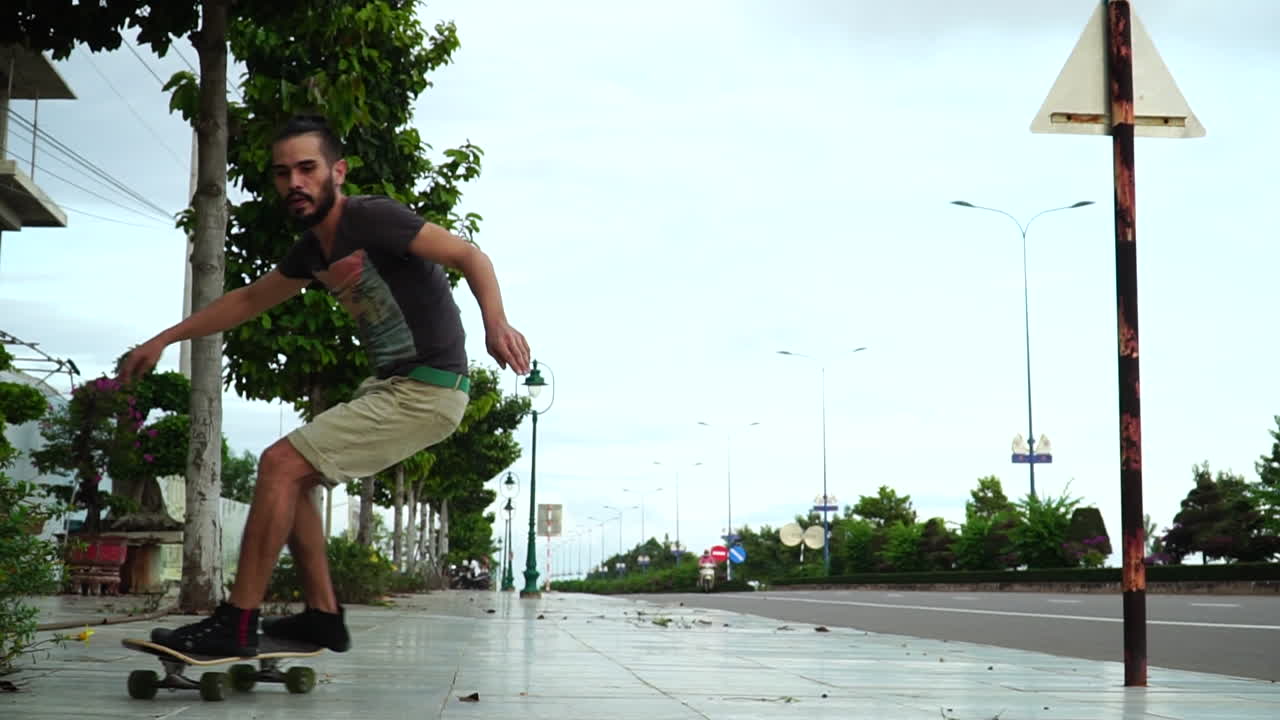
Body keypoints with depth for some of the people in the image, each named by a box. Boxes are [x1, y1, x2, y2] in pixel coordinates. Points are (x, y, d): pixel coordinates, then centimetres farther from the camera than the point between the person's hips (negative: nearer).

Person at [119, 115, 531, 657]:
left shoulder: (372, 219, -14)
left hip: (427, 389, -9)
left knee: (281, 465, -12)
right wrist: (163, 340, 29)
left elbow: (469, 256, -18)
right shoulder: (312, 249, 13)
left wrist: (496, 323, -36)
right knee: (290, 475, 13)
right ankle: (323, 615, 14)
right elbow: (249, 299, 27)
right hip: (391, 386, 9)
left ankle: (236, 626, -8)